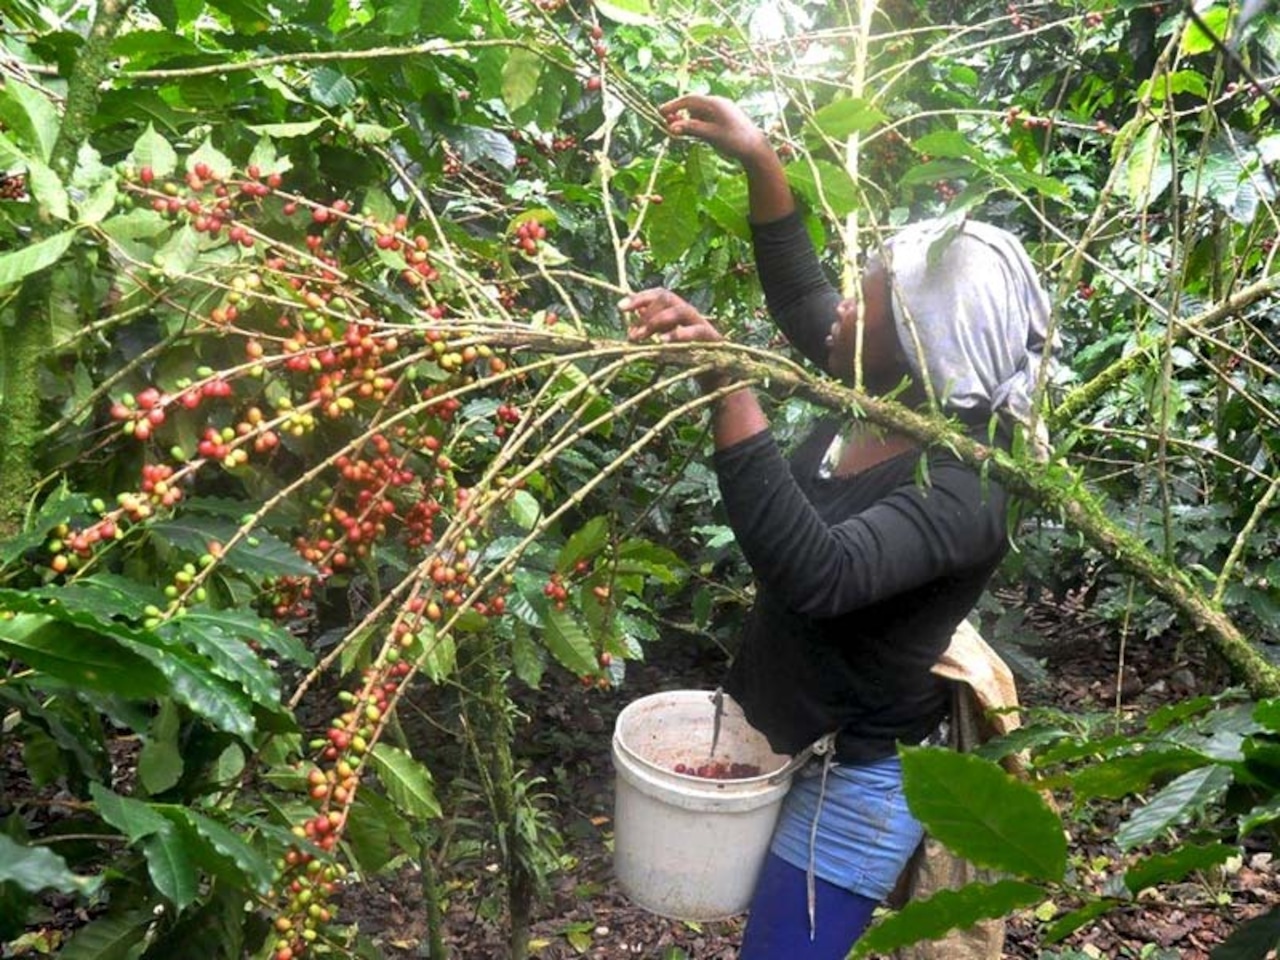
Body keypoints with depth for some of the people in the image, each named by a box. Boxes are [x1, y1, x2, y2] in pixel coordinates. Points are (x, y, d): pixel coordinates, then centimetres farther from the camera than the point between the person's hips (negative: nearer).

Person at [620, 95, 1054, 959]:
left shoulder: (963, 492, -31)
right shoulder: (893, 403, -8)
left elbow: (817, 575, -47)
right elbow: (801, 297, 9)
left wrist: (728, 384, -48)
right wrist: (760, 162, 0)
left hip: (857, 781, -9)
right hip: (787, 739, 9)